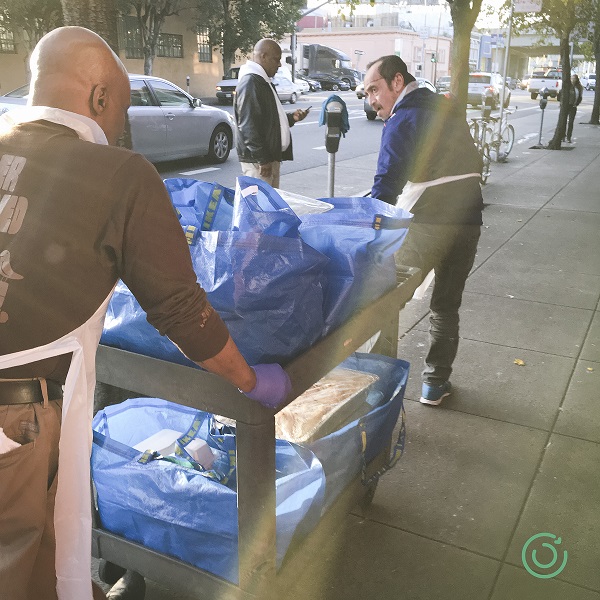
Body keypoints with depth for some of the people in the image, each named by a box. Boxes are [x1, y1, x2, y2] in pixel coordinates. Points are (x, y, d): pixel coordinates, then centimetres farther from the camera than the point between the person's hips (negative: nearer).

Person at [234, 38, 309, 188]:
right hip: (257, 160, -11)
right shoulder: (250, 83, -14)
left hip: (271, 157, 11)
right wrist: (262, 159, -23)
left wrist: (291, 118, 11)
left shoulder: (263, 82, 19)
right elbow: (248, 126, -21)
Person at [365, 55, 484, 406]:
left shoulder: (402, 121, -7)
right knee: (446, 306, 16)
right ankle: (436, 383, 21)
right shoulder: (448, 108, 15)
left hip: (423, 226, -7)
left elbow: (386, 184, -16)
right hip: (468, 222, 7)